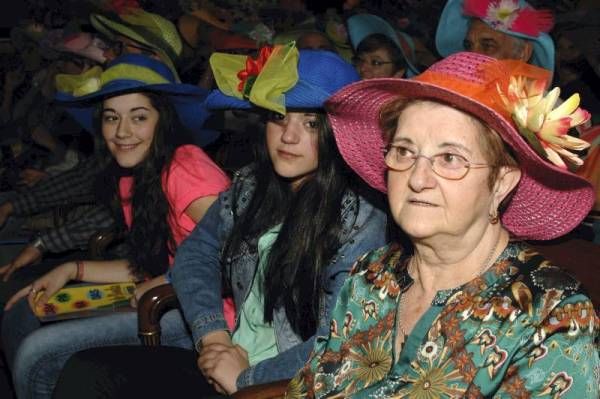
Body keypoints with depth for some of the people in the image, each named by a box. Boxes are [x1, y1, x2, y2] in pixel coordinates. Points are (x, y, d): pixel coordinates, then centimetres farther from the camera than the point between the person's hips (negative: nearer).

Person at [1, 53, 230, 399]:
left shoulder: (184, 167, -16)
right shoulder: (130, 180, 11)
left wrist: (151, 290, -13)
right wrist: (71, 270, 9)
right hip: (161, 304, 9)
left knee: (37, 354, -14)